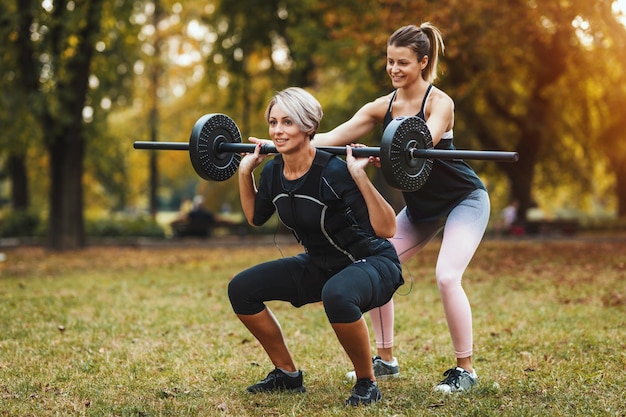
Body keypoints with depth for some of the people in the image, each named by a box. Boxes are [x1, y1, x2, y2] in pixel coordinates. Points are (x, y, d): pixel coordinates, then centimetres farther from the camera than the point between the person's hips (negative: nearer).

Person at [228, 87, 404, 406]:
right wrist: (245, 172, 4)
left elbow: (386, 229, -31)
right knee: (241, 289, -3)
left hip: (372, 264, -7)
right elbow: (255, 218, 15)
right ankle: (287, 374, 12)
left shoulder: (333, 171, -27)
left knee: (337, 295, -40)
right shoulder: (273, 172, -6)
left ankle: (367, 384, -16)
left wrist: (360, 176, -38)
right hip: (319, 265, 7)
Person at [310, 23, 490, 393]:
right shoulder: (383, 107, -3)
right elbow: (332, 137, -10)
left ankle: (465, 370, -8)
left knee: (447, 277, -24)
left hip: (464, 199, -7)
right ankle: (386, 360, 13)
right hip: (420, 205, 7)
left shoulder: (439, 103, -20)